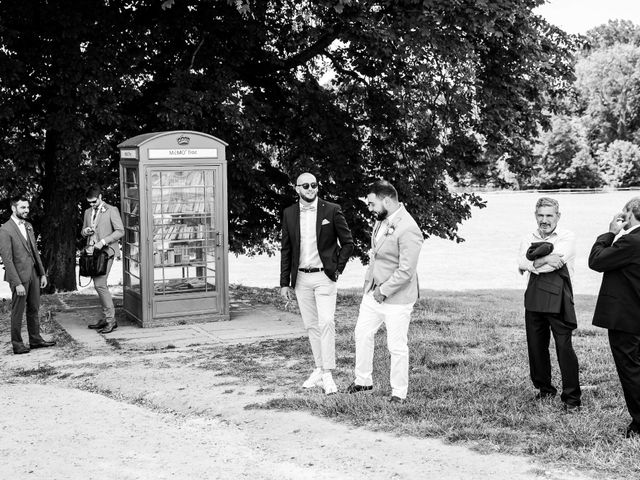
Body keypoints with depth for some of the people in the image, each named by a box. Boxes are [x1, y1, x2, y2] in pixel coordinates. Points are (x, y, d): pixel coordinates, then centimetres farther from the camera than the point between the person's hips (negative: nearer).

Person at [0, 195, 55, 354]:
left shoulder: (28, 226, 12)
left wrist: (42, 273, 12)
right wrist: (17, 283, -19)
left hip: (34, 274, 7)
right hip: (19, 276, -7)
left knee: (34, 309, 13)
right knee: (18, 311, 3)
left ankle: (35, 339, 23)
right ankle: (17, 344, 13)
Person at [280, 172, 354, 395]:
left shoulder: (332, 210, -4)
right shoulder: (289, 214, 5)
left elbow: (347, 242, 3)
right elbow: (286, 250, 9)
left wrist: (338, 269, -4)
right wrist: (284, 282, 6)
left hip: (324, 277, -4)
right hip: (301, 278, 4)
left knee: (326, 323, -13)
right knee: (311, 326, 10)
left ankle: (327, 375, -8)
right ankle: (319, 369, 21)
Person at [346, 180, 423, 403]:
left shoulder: (408, 229, -24)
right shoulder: (382, 220, 5)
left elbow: (405, 271, -25)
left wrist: (384, 291, -17)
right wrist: (371, 282, 11)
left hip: (396, 298, -9)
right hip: (373, 292, 9)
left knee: (397, 347, 1)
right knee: (362, 334, 17)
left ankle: (399, 392, 17)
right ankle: (363, 380, 34)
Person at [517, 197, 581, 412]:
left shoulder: (567, 238, 3)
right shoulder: (528, 239, 15)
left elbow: (559, 259, -15)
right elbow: (522, 263, -4)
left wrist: (534, 263, -7)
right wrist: (546, 260, -15)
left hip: (558, 298, -5)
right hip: (534, 298, 5)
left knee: (564, 346, -7)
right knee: (536, 346, 10)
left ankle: (571, 398, 1)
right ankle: (544, 388, 28)